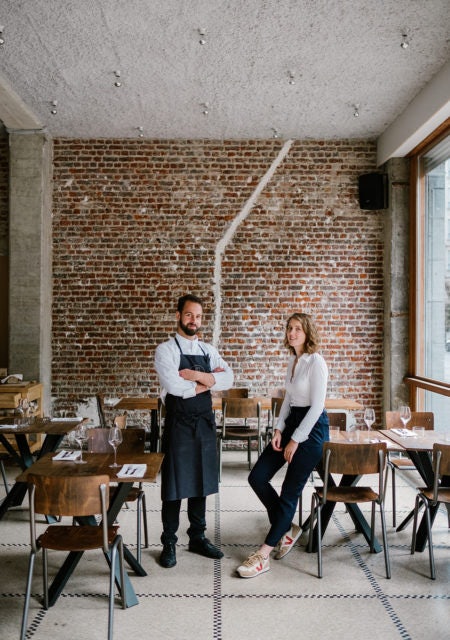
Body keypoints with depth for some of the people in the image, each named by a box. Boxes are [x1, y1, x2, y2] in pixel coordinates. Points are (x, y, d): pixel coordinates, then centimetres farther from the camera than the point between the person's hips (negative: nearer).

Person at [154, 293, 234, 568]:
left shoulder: (208, 350, 8)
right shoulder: (166, 350, -7)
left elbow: (229, 379, -6)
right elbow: (174, 387, -22)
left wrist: (198, 376, -19)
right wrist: (209, 381, -12)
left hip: (205, 422, 5)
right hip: (179, 424, -5)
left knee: (201, 483, 14)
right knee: (175, 485, 5)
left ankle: (198, 537, 30)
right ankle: (169, 543, 21)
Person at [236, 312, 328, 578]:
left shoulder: (316, 362, -15)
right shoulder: (293, 361, 11)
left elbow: (317, 406, -18)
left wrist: (295, 441, -15)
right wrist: (279, 430, 4)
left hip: (312, 427, -9)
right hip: (292, 423, 9)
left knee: (290, 492, -3)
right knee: (257, 477, 2)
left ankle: (264, 555, 6)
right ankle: (287, 528, 21)